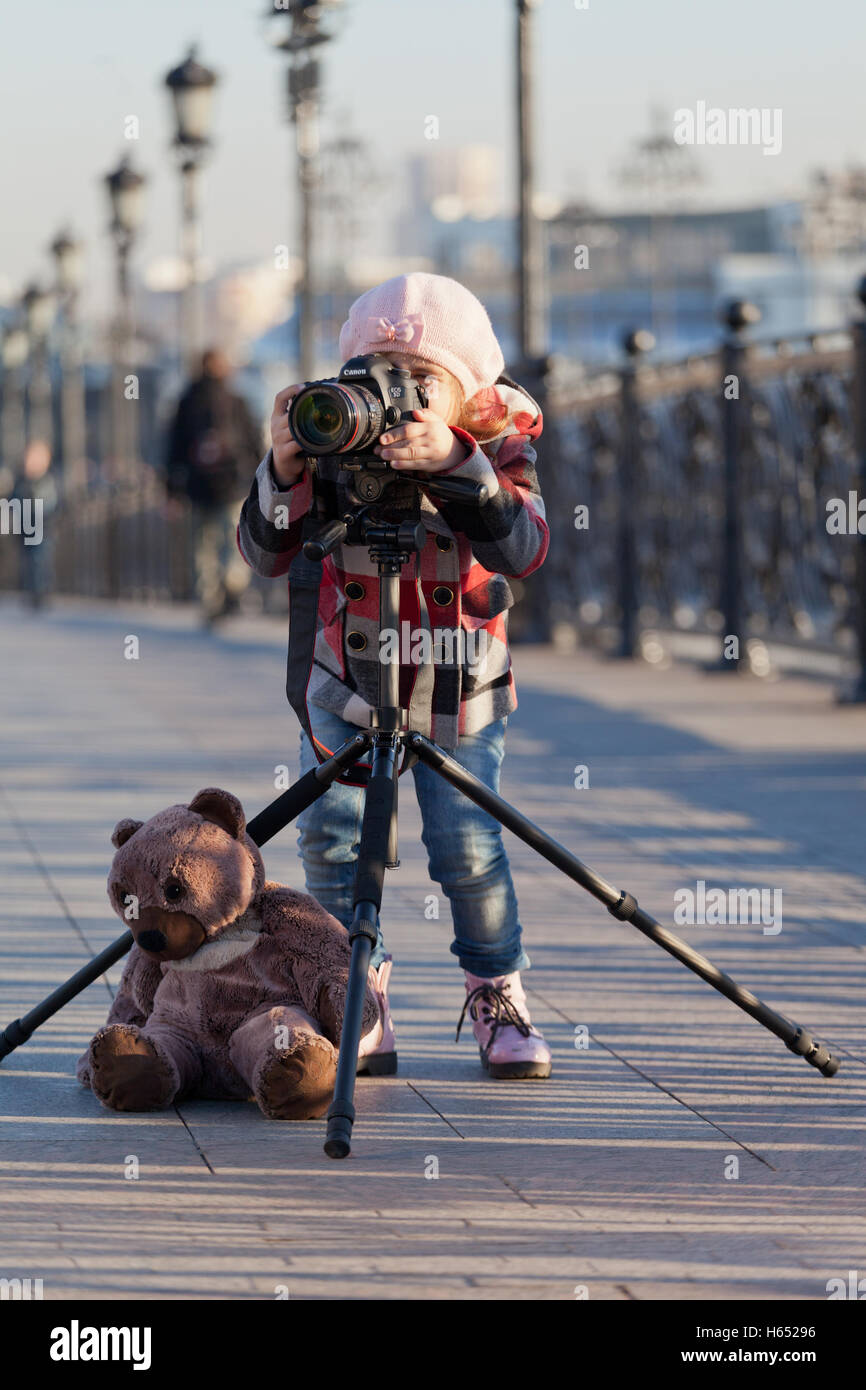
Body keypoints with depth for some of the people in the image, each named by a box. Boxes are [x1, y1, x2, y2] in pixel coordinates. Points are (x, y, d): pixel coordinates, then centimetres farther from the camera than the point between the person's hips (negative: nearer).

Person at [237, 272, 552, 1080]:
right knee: (332, 835, -10)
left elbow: (522, 549, -32)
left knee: (468, 846, -11)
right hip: (348, 679, 1)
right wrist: (286, 466, -34)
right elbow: (265, 554, -16)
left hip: (459, 690, -1)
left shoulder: (497, 444, -14)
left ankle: (497, 995, 13)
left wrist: (455, 460, -47)